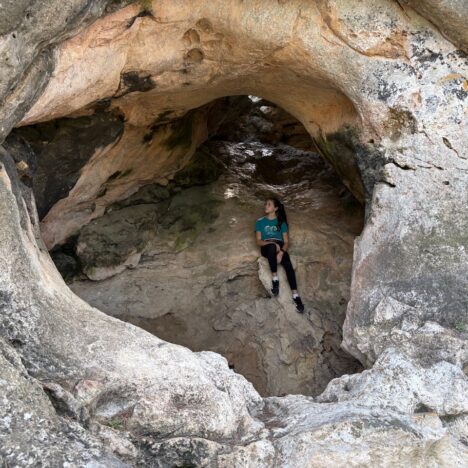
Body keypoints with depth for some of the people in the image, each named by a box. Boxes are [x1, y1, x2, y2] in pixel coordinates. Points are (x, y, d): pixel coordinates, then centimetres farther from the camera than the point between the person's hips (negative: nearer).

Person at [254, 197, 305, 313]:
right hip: (267, 248, -1)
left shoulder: (281, 222, 11)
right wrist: (272, 243, -17)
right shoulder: (260, 221, 10)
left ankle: (295, 295, -39)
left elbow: (286, 242, 4)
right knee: (272, 247, -39)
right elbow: (259, 241, 2)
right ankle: (275, 278, -32)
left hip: (280, 248, 1)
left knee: (288, 264, -31)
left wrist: (281, 252, -17)